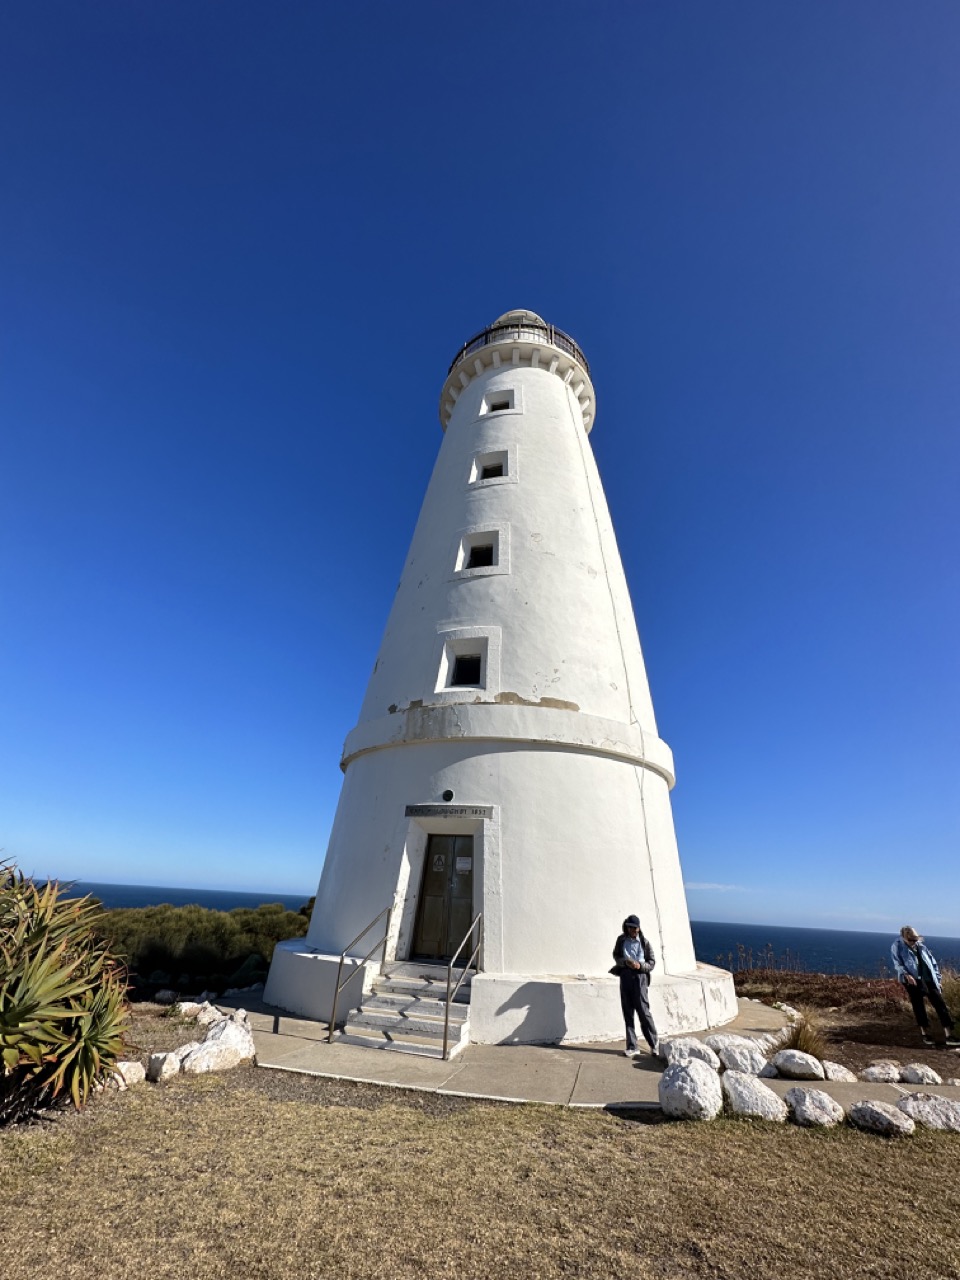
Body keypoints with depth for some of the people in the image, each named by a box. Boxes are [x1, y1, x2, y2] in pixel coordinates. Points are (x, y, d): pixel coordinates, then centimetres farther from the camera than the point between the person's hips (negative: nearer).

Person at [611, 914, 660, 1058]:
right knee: (628, 1012, 6)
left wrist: (640, 965, -16)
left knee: (643, 1011, -5)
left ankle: (654, 1044, 14)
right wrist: (625, 962, -9)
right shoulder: (621, 940, 5)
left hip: (639, 977, -3)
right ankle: (632, 1047, 14)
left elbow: (652, 962, 3)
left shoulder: (644, 942, -1)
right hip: (625, 975, 3)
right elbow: (616, 956, 12)